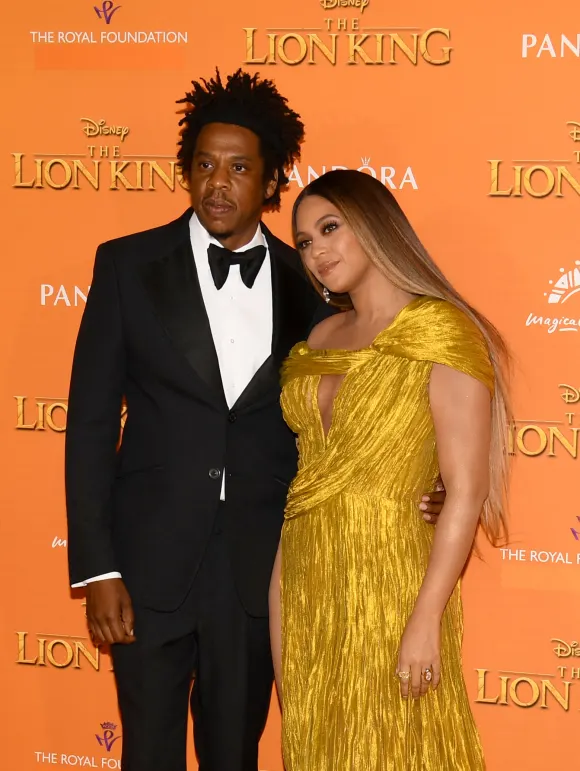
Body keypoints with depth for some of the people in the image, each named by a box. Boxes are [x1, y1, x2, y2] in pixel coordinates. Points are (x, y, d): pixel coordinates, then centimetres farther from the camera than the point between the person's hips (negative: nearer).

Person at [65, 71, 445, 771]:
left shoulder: (305, 283, 4)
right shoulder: (128, 265, -2)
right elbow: (90, 421, -3)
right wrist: (96, 568, -8)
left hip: (258, 572, 2)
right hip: (151, 561, -1)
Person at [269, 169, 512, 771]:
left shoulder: (442, 331, -12)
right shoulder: (321, 338, 10)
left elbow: (466, 491, -16)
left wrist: (427, 619, -20)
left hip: (387, 579, -6)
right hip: (303, 578, 7)